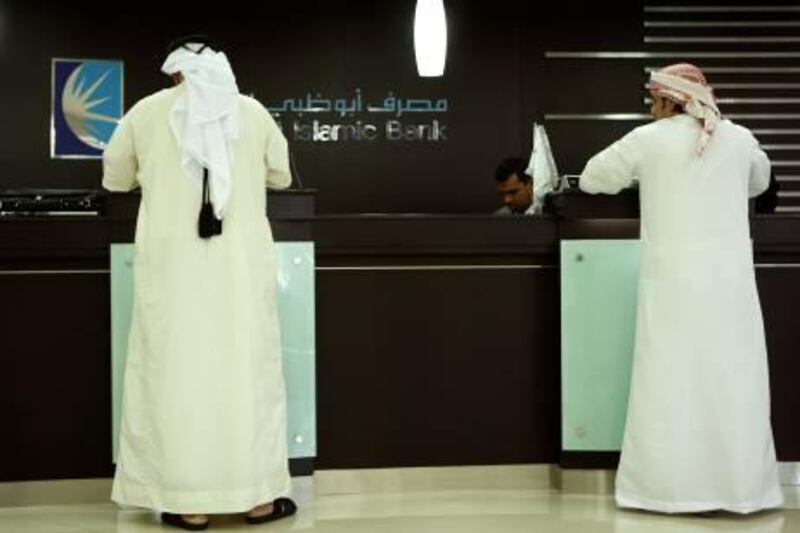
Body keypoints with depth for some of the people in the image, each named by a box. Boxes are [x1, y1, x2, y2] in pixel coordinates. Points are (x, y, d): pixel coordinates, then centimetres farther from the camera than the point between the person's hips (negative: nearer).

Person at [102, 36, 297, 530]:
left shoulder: (147, 111, 4)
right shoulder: (253, 111, 6)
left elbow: (114, 178, 14)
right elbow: (282, 176, 17)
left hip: (173, 261, 0)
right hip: (241, 260, 1)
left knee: (176, 369, 3)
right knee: (247, 367, 5)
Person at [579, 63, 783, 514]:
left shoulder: (649, 140, 0)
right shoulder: (739, 139, 8)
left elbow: (592, 178, 11)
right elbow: (760, 182, 28)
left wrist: (636, 175, 28)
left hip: (675, 275, -2)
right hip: (731, 274, 2)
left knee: (671, 377, 2)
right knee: (731, 376, 6)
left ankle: (671, 486, 4)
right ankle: (741, 485, 9)